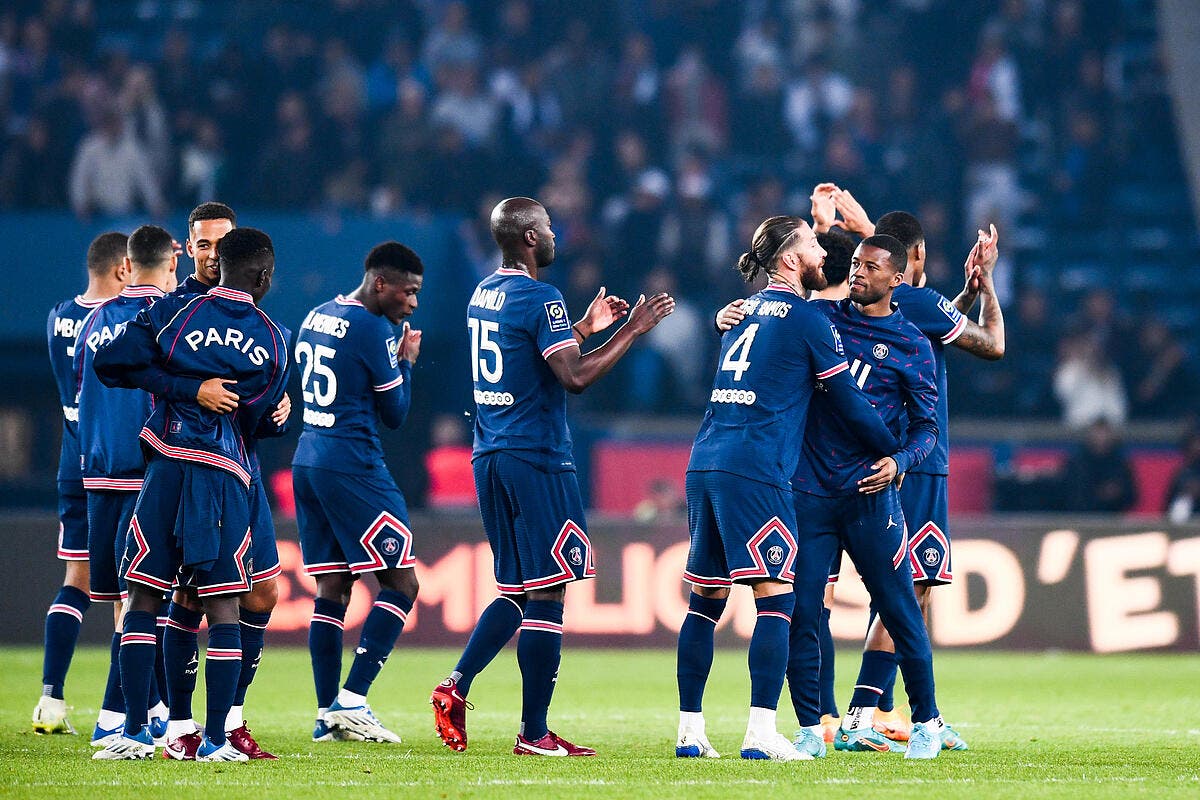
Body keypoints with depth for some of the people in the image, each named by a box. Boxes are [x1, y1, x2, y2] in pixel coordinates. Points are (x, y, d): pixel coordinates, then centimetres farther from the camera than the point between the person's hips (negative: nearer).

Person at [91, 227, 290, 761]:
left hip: (168, 462, -1)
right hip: (228, 473, 1)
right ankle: (215, 739, 0)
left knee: (143, 599, 6)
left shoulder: (174, 312, 2)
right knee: (223, 606, 4)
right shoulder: (273, 341, 7)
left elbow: (108, 364, -2)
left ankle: (135, 732, 1)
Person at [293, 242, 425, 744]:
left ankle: (327, 713, 4)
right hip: (352, 469, -9)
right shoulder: (374, 330, -12)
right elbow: (395, 414, -6)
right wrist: (407, 361, 9)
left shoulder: (317, 318, 14)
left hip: (308, 464, 9)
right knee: (400, 584, -4)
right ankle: (352, 700, -11)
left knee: (332, 590, 8)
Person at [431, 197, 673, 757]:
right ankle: (534, 733, -5)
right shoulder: (540, 299, -13)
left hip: (491, 457, 9)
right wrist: (633, 330, -14)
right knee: (546, 594, -5)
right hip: (535, 458, -9)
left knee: (517, 591, 16)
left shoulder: (483, 294, 14)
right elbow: (574, 377, -21)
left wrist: (586, 327, 30)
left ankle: (455, 688, 3)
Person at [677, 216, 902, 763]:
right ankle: (760, 734, -17)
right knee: (775, 600, -8)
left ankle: (689, 731, 10)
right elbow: (850, 403, 2)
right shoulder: (806, 319, -2)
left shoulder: (746, 312, 19)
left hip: (704, 465, 8)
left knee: (705, 600, 10)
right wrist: (896, 451, 14)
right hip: (755, 471, -8)